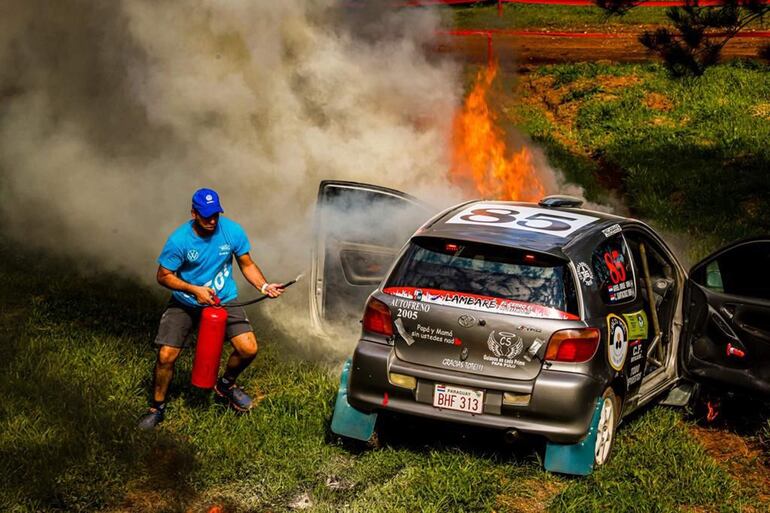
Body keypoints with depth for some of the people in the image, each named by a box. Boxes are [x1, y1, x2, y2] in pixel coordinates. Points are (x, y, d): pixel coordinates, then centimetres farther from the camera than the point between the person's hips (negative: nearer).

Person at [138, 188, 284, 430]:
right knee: (166, 356, -11)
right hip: (185, 303, -2)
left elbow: (247, 265, 1)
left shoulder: (232, 231, -11)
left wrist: (264, 286, -16)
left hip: (223, 300, 2)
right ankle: (157, 407, 14)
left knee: (249, 349, -12)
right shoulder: (179, 240, -19)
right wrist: (194, 290, -22)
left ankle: (227, 384, 21)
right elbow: (164, 276, -10)